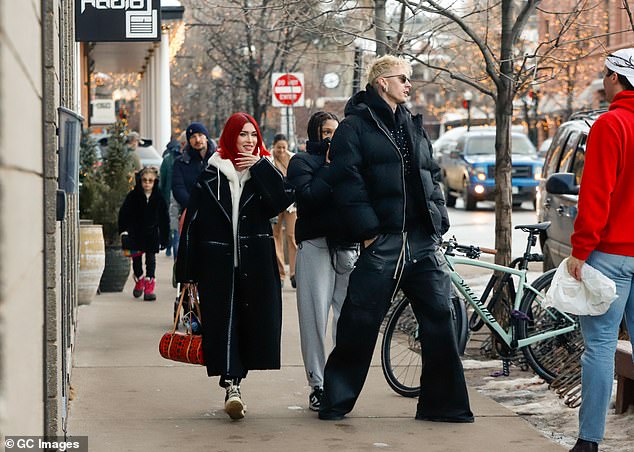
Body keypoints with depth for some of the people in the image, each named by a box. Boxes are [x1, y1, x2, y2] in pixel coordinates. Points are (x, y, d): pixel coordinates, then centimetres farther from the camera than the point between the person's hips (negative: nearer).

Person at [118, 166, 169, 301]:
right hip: (135, 233, 1)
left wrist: (164, 238, 3)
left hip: (152, 234, -1)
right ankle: (139, 281, 31)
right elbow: (123, 214, 0)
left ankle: (149, 287, -2)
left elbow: (164, 220, 3)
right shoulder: (133, 196, -5)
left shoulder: (159, 198, -3)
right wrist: (123, 230, -8)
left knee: (151, 259, -3)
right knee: (136, 259, 9)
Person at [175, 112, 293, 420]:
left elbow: (284, 199, -10)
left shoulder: (263, 172, 10)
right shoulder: (211, 176, 4)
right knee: (223, 323, -7)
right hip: (218, 264, -2)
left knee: (253, 323, 1)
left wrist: (260, 167, -9)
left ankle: (233, 384, 11)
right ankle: (232, 385, -10)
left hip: (256, 265, 2)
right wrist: (187, 271, -1)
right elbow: (193, 223, 3)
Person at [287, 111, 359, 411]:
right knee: (315, 317, -5)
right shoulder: (302, 161, 5)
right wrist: (330, 167, -6)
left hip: (347, 245, 4)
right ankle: (317, 385, 0)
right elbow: (307, 196, -12)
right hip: (316, 245, -4)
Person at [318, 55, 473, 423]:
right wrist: (368, 230, -14)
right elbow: (349, 184, -9)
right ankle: (336, 400, 9)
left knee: (439, 316, 1)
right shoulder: (355, 126, 0)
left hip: (423, 241, 6)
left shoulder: (414, 126, 21)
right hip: (382, 241, -6)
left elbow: (433, 176, 23)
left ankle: (442, 402, 9)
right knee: (360, 322, -3)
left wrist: (439, 223, 10)